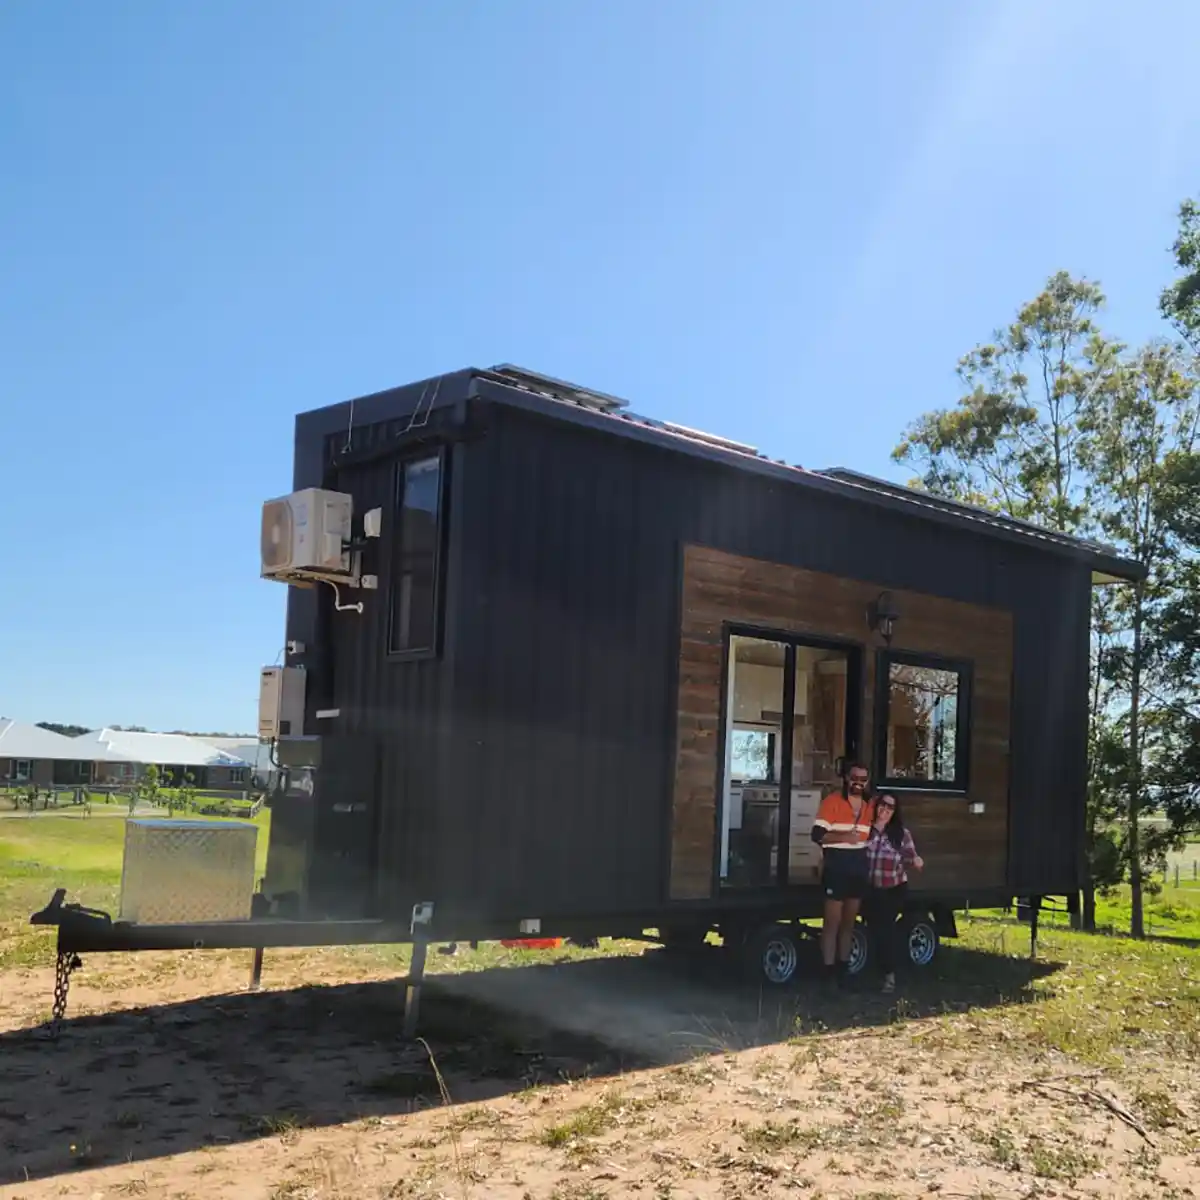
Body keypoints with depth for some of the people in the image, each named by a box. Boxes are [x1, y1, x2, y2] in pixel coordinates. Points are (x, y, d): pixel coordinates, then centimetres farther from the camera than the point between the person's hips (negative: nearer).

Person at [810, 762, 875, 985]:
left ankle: (843, 969, 21)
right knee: (832, 922, -5)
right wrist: (843, 837, -25)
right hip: (836, 865, -6)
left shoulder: (870, 806, 12)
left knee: (849, 923, 13)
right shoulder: (832, 801, -8)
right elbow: (817, 834, -15)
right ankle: (829, 971, -1)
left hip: (859, 867, 6)